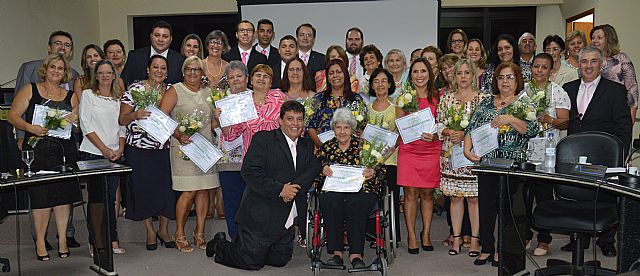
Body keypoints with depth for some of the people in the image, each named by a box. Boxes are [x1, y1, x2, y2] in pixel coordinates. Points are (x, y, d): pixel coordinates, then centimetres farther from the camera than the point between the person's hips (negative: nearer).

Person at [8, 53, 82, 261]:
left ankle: (62, 239, 13)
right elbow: (12, 115, 2)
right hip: (38, 150, -2)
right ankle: (40, 240, 10)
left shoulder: (70, 96, 16)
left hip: (65, 152, 3)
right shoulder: (30, 90, 8)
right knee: (41, 195, -4)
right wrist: (29, 127, -15)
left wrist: (75, 121, -6)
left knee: (64, 194, 2)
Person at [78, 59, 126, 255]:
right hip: (93, 153, -4)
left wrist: (120, 148, -1)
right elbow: (86, 125, -5)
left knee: (111, 198, 5)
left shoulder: (118, 98, 16)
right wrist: (104, 149, -11)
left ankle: (112, 241, 10)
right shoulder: (88, 94, 3)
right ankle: (95, 243, 5)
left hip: (115, 155, 4)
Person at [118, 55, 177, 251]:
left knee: (166, 188, -1)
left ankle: (164, 230, 20)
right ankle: (150, 231, 21)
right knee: (143, 188, 3)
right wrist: (135, 115, -23)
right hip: (139, 148, -2)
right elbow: (121, 120, -4)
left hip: (164, 148, 2)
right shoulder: (135, 89, -1)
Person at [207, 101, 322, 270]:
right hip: (260, 216, -6)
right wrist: (280, 189, -22)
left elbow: (315, 168, -4)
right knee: (251, 262, -2)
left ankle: (243, 245, 33)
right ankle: (220, 245, 25)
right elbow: (249, 171, -18)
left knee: (280, 260, 11)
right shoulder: (263, 139, -8)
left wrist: (294, 188, -20)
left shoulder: (307, 146, 12)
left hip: (286, 219, 6)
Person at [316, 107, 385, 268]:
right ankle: (336, 252, -30)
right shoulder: (326, 147, 20)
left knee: (356, 202, -35)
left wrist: (373, 173, -12)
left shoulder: (363, 145, 15)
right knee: (330, 201, -33)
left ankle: (356, 253, -34)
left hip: (362, 189, -1)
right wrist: (322, 170, -6)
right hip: (333, 190, 1)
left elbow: (381, 171, 10)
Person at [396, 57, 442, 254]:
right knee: (410, 193, 0)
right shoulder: (404, 97, 4)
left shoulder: (437, 97, 7)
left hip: (431, 151, 1)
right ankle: (411, 236, 11)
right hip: (408, 150, -1)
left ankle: (426, 234, 22)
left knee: (427, 193, 7)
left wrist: (434, 136, -10)